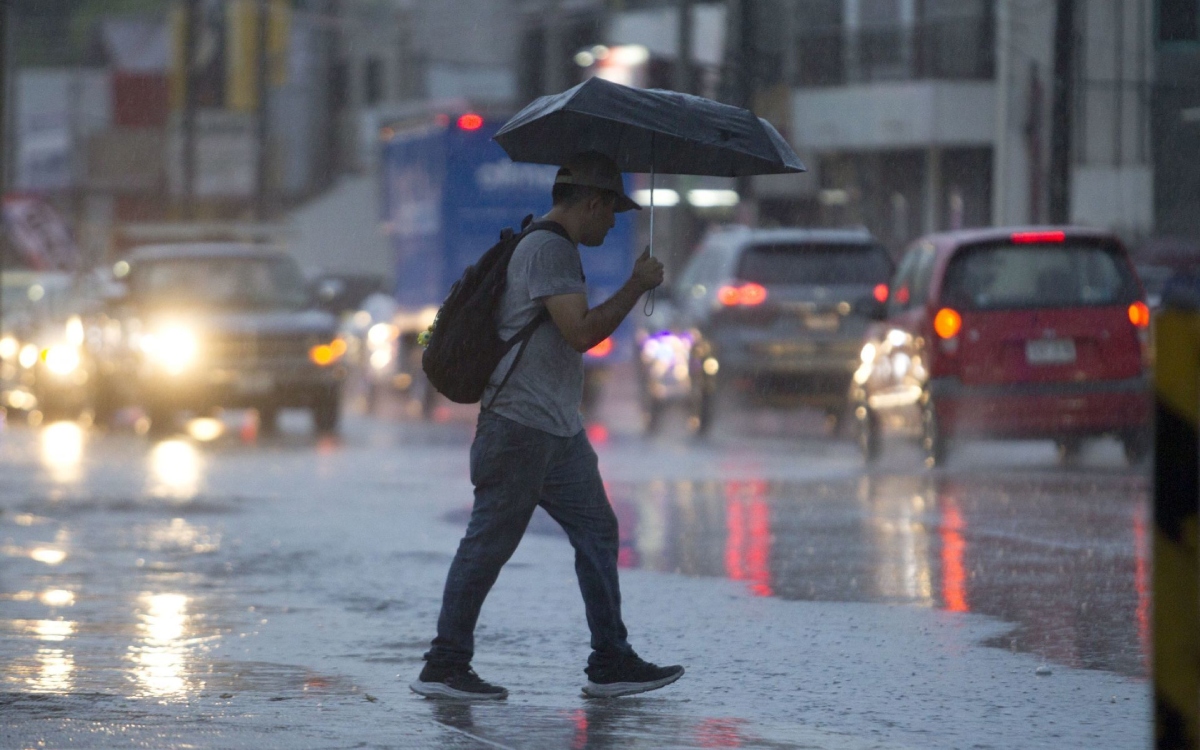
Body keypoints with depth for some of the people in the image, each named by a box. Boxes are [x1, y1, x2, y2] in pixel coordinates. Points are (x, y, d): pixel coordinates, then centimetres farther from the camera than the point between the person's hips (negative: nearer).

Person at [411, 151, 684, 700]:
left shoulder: (555, 248, 20)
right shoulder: (548, 249, -14)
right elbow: (581, 331, -22)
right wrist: (637, 287, -14)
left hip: (560, 429, 11)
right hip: (520, 427, -11)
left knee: (597, 532, 8)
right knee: (488, 545, -6)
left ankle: (610, 663, 11)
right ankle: (444, 667, -2)